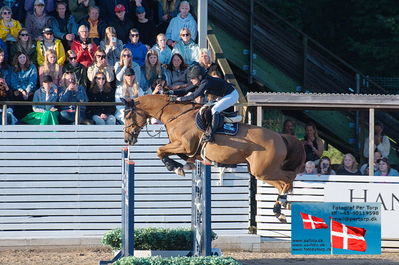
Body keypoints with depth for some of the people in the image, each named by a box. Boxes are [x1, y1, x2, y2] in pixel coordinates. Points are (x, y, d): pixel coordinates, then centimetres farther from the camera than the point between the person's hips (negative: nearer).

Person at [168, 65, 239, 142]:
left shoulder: (206, 83, -28)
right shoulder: (199, 83, 0)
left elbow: (194, 95, -33)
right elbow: (186, 90, 3)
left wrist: (179, 99, -29)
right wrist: (170, 92, -6)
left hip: (232, 95, -10)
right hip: (225, 95, 10)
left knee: (214, 110, -20)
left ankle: (210, 135, -19)